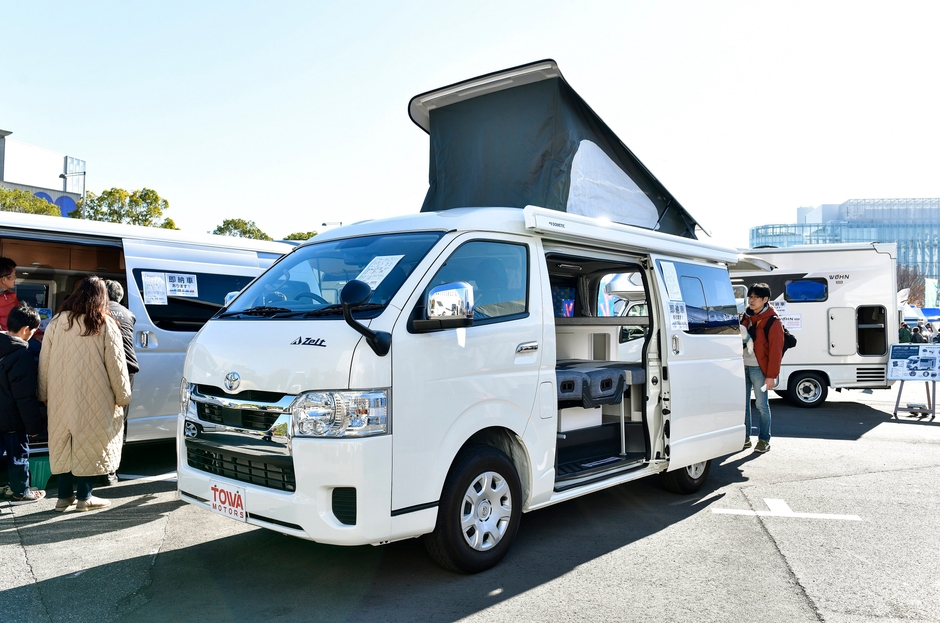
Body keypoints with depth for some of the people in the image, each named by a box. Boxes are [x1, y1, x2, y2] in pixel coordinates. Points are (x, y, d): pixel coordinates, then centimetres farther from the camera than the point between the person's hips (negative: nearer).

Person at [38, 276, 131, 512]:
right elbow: (116, 365, -5)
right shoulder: (105, 325, -7)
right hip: (93, 399, -3)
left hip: (60, 398, 4)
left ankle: (64, 496, 20)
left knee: (62, 444, 13)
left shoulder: (56, 322, 3)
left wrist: (44, 394, 16)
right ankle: (84, 496, 12)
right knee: (88, 444, 5)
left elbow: (44, 362, 7)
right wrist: (122, 396, 4)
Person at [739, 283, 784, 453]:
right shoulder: (744, 318, 12)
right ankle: (744, 438, 18)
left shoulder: (772, 321, -7)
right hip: (743, 367, 6)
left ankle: (764, 440, 11)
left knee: (761, 405, 1)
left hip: (759, 369, -6)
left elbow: (775, 349, -10)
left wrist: (771, 375, -13)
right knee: (743, 403, 9)